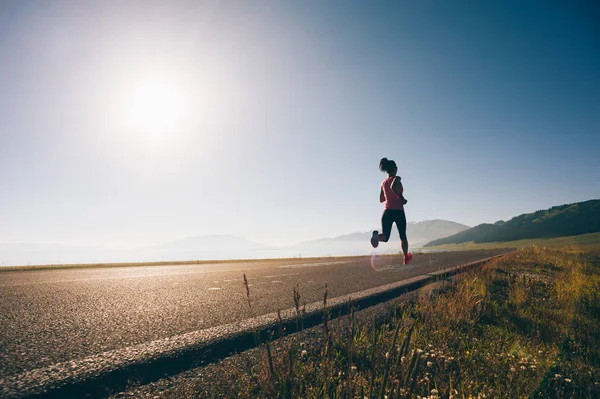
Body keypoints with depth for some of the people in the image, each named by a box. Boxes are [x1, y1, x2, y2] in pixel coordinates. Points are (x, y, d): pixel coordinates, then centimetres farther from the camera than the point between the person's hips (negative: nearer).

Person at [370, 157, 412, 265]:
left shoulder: (383, 183, 14)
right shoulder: (396, 178, -5)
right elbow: (393, 187, -28)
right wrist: (402, 199, -17)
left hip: (387, 211, 4)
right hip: (398, 211, -4)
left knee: (385, 237, -5)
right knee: (403, 236, 17)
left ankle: (376, 235, -40)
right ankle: (406, 258, 32)